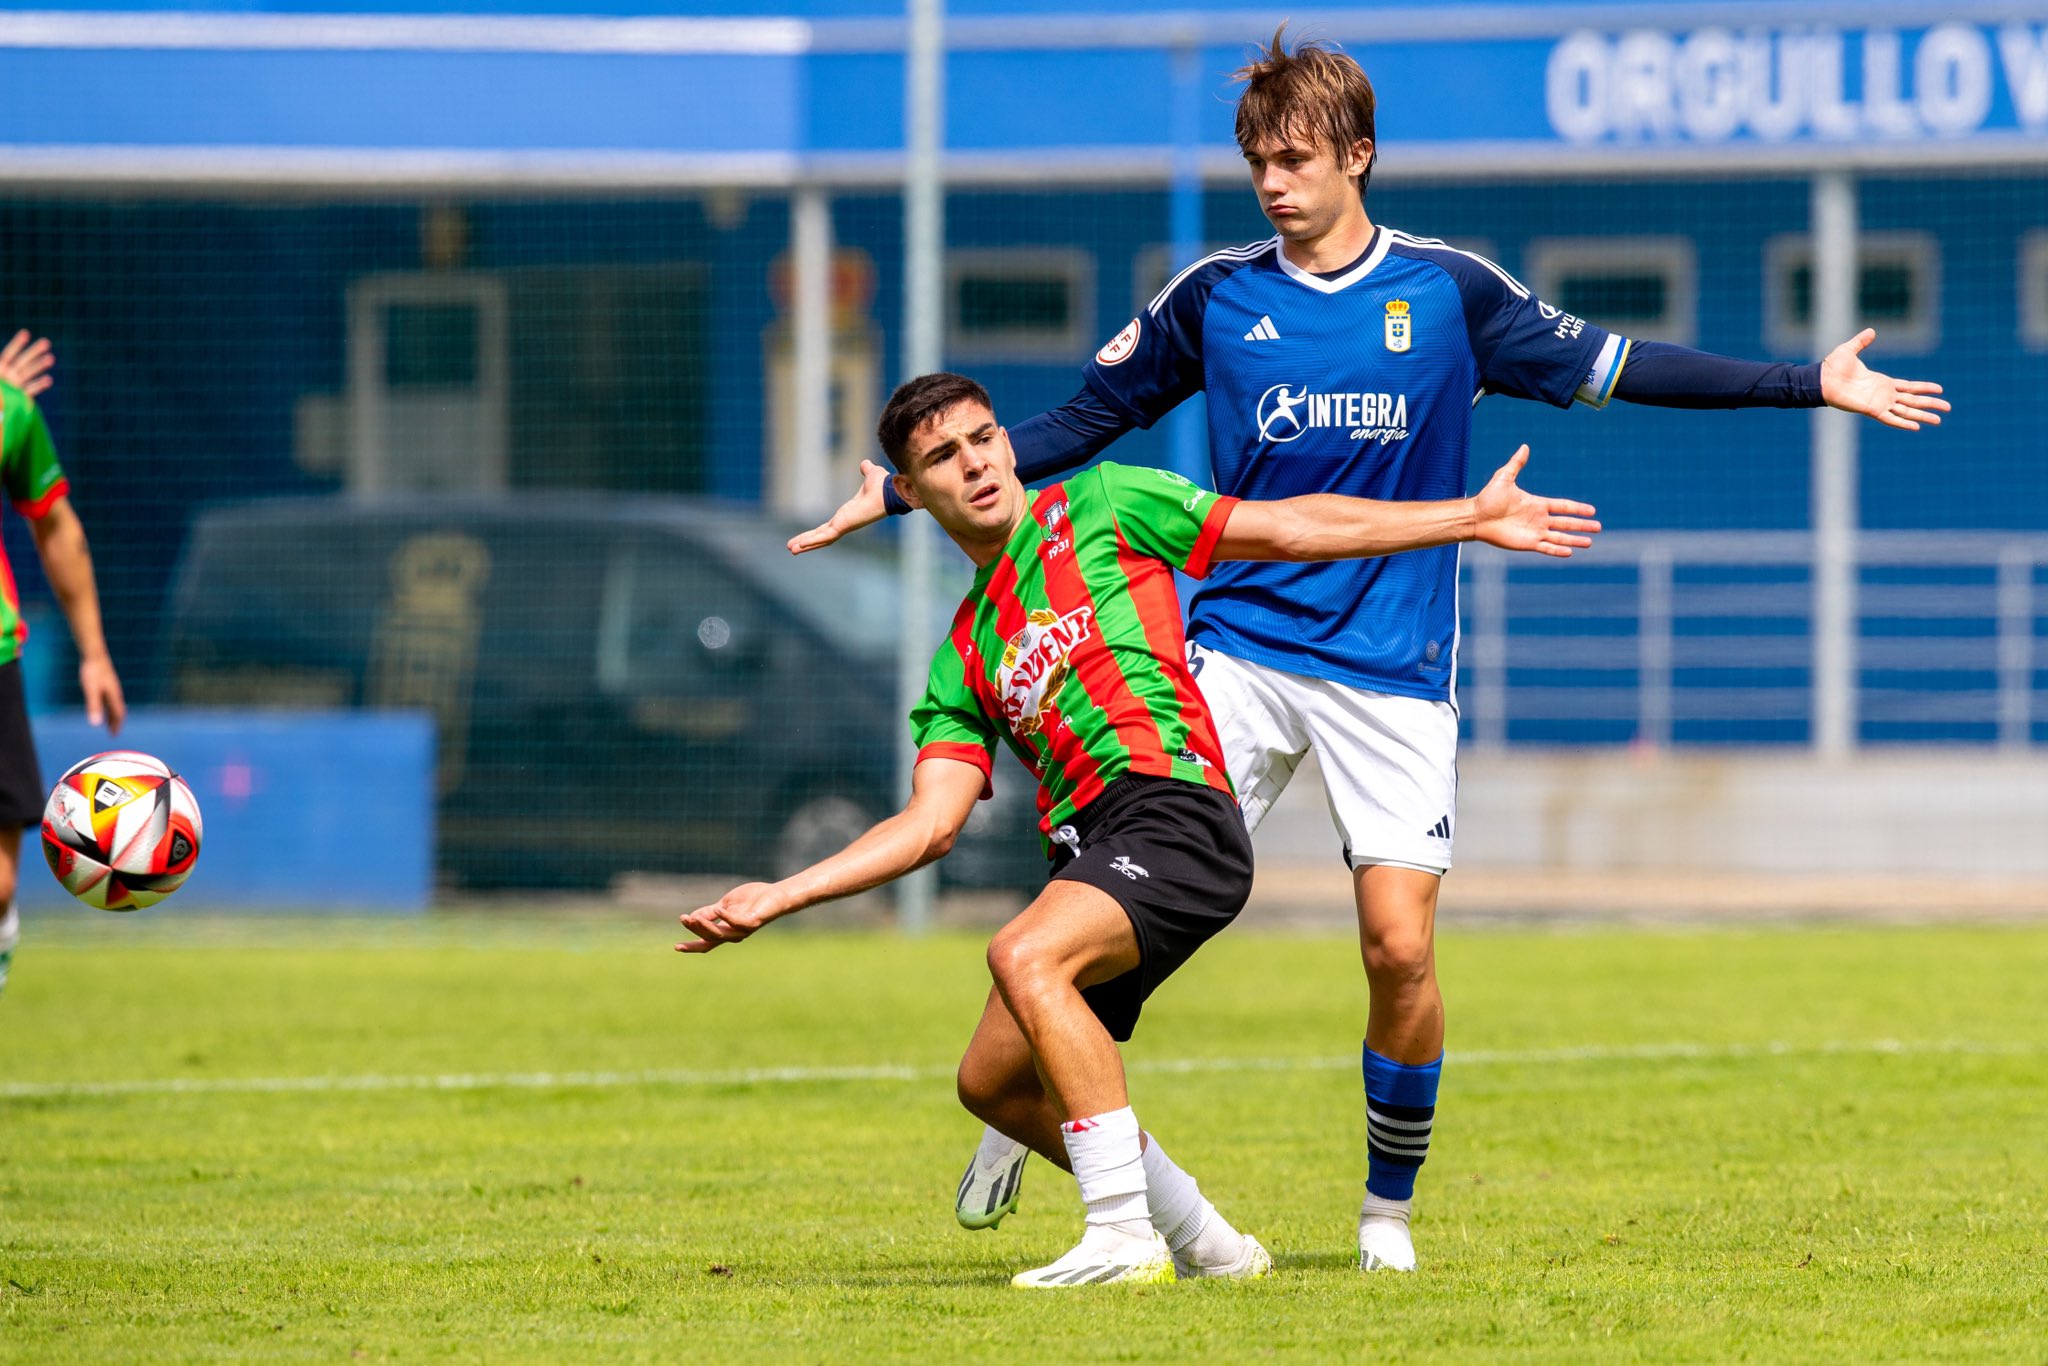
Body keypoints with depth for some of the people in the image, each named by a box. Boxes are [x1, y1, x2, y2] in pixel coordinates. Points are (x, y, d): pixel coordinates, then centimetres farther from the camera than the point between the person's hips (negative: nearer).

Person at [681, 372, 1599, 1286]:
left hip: (1173, 809, -7)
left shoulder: (1096, 506, 9)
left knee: (1025, 958, -30)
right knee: (992, 1080, 7)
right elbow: (930, 825, 14)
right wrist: (777, 898, 6)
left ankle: (1126, 1234, -29)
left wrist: (1472, 516, 8)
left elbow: (1291, 530, 11)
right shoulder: (964, 658, 22)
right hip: (1088, 849, 7)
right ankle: (1201, 1239, 21)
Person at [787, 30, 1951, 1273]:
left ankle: (1389, 1204, 11)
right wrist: (905, 491, 10)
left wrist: (1811, 385, 6)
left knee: (1402, 943, -8)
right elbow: (1084, 423, 14)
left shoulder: (1451, 292, 3)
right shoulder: (1214, 297, 5)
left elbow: (1613, 369, 10)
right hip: (1238, 649, 0)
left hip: (1394, 671, 0)